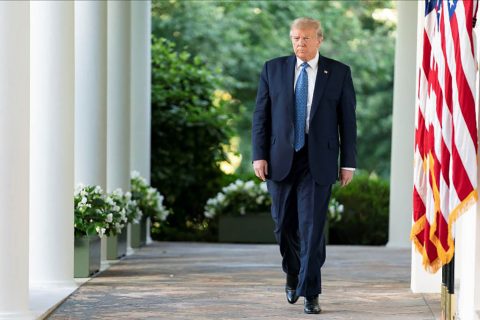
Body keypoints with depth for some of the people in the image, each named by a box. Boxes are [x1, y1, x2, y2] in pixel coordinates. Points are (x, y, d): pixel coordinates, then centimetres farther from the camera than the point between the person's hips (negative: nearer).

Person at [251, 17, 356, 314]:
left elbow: (348, 120, 3)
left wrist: (348, 163, -1)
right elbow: (260, 116, 6)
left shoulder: (339, 73, 3)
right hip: (281, 159, 2)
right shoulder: (273, 69, 6)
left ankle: (310, 293, -3)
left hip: (318, 162, -2)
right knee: (285, 224, 9)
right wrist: (259, 155, -3)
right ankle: (293, 276, 34)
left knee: (313, 227, -7)